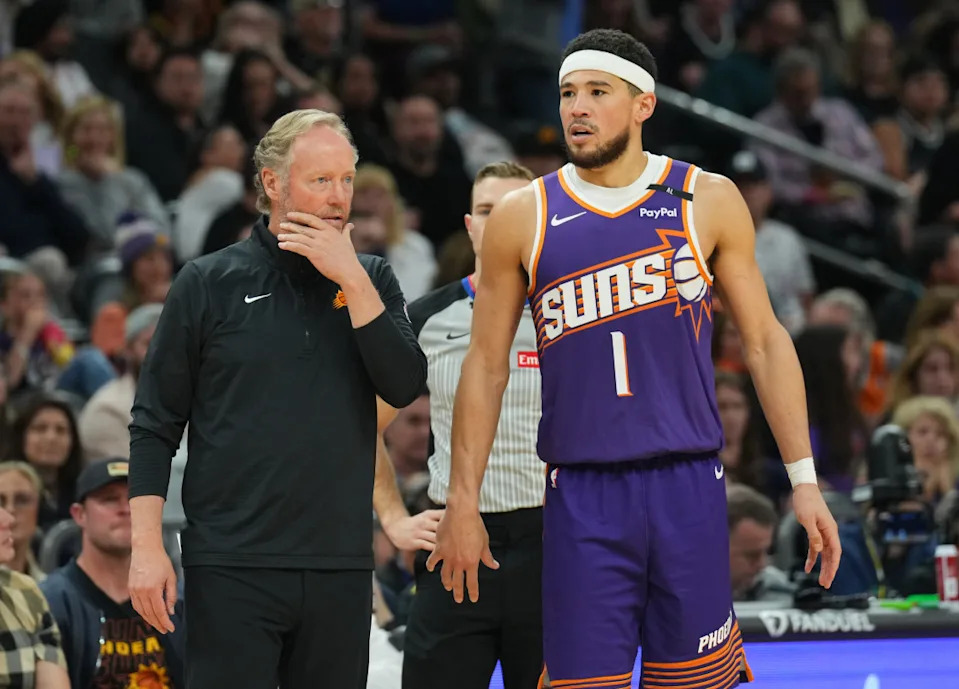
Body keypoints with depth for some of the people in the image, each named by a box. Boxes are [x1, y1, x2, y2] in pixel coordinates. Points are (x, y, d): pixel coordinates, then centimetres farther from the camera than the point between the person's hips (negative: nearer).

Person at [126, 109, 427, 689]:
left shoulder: (370, 280, 11)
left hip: (341, 566, 3)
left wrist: (351, 278, -10)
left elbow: (405, 386, -4)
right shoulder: (209, 283, 3)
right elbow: (155, 424, 3)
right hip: (232, 568, -3)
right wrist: (147, 546, -5)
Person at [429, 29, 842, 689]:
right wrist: (463, 502, 5)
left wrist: (804, 480, 3)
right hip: (581, 499, 0)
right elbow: (486, 366, 9)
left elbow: (764, 342, 8)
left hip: (688, 487, 0)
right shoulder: (522, 219, 4)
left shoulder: (707, 202, 4)